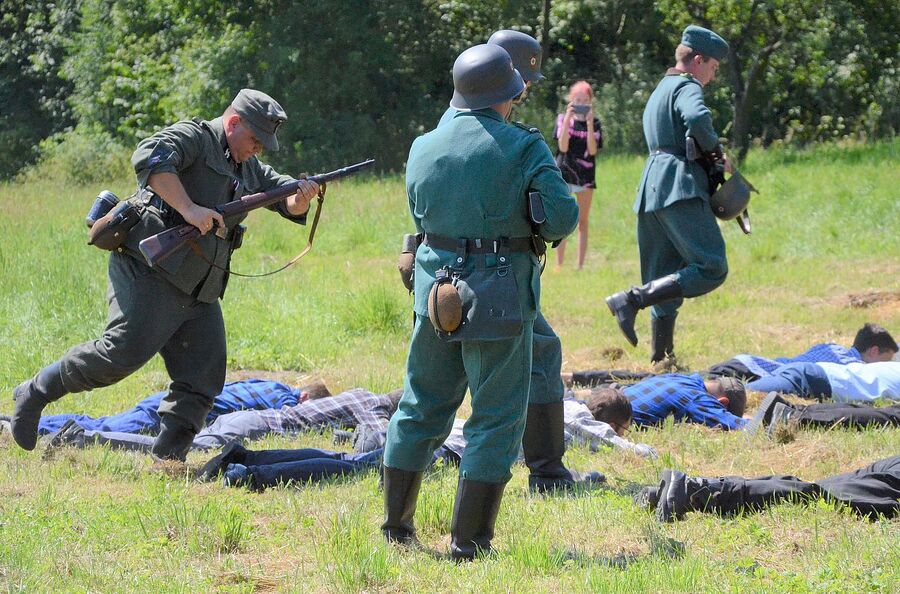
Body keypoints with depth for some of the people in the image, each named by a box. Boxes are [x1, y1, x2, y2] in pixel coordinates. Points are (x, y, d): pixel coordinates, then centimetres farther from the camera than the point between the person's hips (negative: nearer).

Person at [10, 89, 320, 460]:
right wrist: (188, 208, -27)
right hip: (150, 275, -9)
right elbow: (150, 158, -22)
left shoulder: (249, 169, 23)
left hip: (199, 295, 9)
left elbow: (288, 203, 22)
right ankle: (36, 394, -3)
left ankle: (167, 460, 2)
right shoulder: (194, 137, -3)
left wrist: (302, 198, -2)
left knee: (203, 381, -1)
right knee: (125, 352, -19)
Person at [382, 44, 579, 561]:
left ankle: (397, 525, 19)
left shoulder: (423, 148, 5)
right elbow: (562, 218, -13)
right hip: (498, 299, -5)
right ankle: (469, 539, -1)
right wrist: (534, 224, 8)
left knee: (422, 408, 16)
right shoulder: (523, 148, -9)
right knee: (497, 421, 2)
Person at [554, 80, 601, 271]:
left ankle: (580, 265, 7)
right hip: (564, 173, -1)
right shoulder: (563, 119, 2)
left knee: (582, 223, 5)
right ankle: (559, 264, 4)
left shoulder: (594, 122, 3)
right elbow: (563, 147, -11)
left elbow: (593, 150, -9)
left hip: (585, 176, 1)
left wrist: (589, 123, -15)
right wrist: (568, 119, -16)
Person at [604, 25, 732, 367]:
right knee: (711, 270, -15)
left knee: (666, 278, 13)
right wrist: (715, 150, -8)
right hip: (679, 188, -10)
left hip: (652, 188, 10)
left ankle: (662, 358, 11)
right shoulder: (687, 88, -4)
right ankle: (631, 300, -25)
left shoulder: (660, 91, 26)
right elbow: (697, 119, -26)